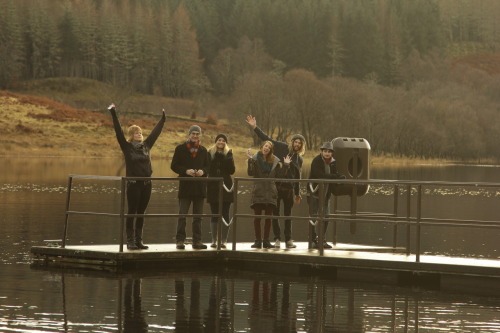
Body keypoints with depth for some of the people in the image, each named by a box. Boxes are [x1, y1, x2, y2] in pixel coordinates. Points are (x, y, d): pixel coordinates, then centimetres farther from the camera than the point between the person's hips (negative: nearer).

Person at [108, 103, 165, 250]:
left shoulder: (146, 145, 10)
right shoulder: (127, 147, -2)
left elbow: (156, 132, 20)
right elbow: (118, 132, -9)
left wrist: (163, 119, 27)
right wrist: (113, 114, -15)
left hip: (146, 183, 5)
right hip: (133, 183, -5)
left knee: (141, 213, 8)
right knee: (132, 212, -2)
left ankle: (138, 241, 12)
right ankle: (130, 241, 1)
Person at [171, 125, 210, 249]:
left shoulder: (203, 150, 13)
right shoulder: (180, 149, 2)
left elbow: (207, 166, 15)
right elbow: (174, 166, -1)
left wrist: (203, 171, -7)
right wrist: (186, 171, -16)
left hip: (200, 187, 4)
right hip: (185, 186, -3)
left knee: (198, 216, 6)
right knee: (182, 215, -6)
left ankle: (197, 241, 10)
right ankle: (180, 240, -2)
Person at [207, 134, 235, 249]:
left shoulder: (228, 153, 6)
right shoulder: (210, 153, 6)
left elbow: (232, 170, -1)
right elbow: (207, 168, -2)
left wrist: (225, 158, -14)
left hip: (226, 187, 0)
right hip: (213, 187, 0)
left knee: (225, 214, -1)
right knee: (214, 214, 3)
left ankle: (223, 240, 1)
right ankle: (214, 240, 7)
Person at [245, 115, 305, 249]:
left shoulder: (299, 159, 13)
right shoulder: (282, 148, 3)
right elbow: (266, 139, 0)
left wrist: (297, 193, 23)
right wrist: (255, 128, -9)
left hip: (289, 188, 3)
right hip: (276, 186, -3)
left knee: (288, 215, 6)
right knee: (275, 214, -1)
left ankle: (289, 240, 9)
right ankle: (277, 239, 4)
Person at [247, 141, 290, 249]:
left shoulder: (275, 160, 9)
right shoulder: (255, 158, 0)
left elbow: (279, 175, 9)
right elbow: (251, 173, -10)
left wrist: (285, 165, 0)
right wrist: (250, 160, -20)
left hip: (270, 191, 3)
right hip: (258, 191, -3)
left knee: (268, 217, 4)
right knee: (257, 217, -2)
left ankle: (266, 241, 10)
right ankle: (258, 241, 4)